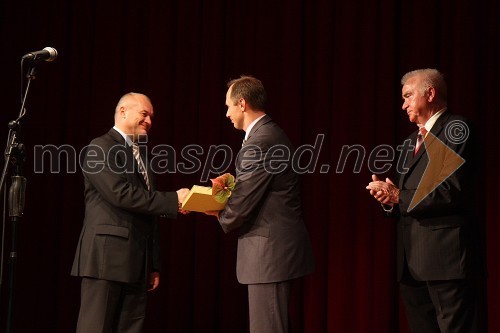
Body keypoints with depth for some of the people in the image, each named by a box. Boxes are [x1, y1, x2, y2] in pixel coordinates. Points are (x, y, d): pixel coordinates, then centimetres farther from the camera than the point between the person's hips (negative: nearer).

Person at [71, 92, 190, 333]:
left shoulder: (140, 157, 23)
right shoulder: (101, 148, -4)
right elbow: (121, 194, -18)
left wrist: (153, 265, 17)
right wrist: (173, 200, -16)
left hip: (136, 263, 8)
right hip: (107, 257, -8)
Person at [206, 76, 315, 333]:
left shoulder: (259, 143, -18)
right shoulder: (271, 134, 14)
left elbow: (242, 205, -18)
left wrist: (222, 217, 2)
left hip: (270, 249, -10)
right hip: (279, 245, 10)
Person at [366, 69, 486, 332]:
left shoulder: (456, 130, -4)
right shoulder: (413, 141, 23)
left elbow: (453, 190, -17)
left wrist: (399, 197, -11)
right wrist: (389, 198, 0)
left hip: (447, 256, -9)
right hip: (413, 263, 9)